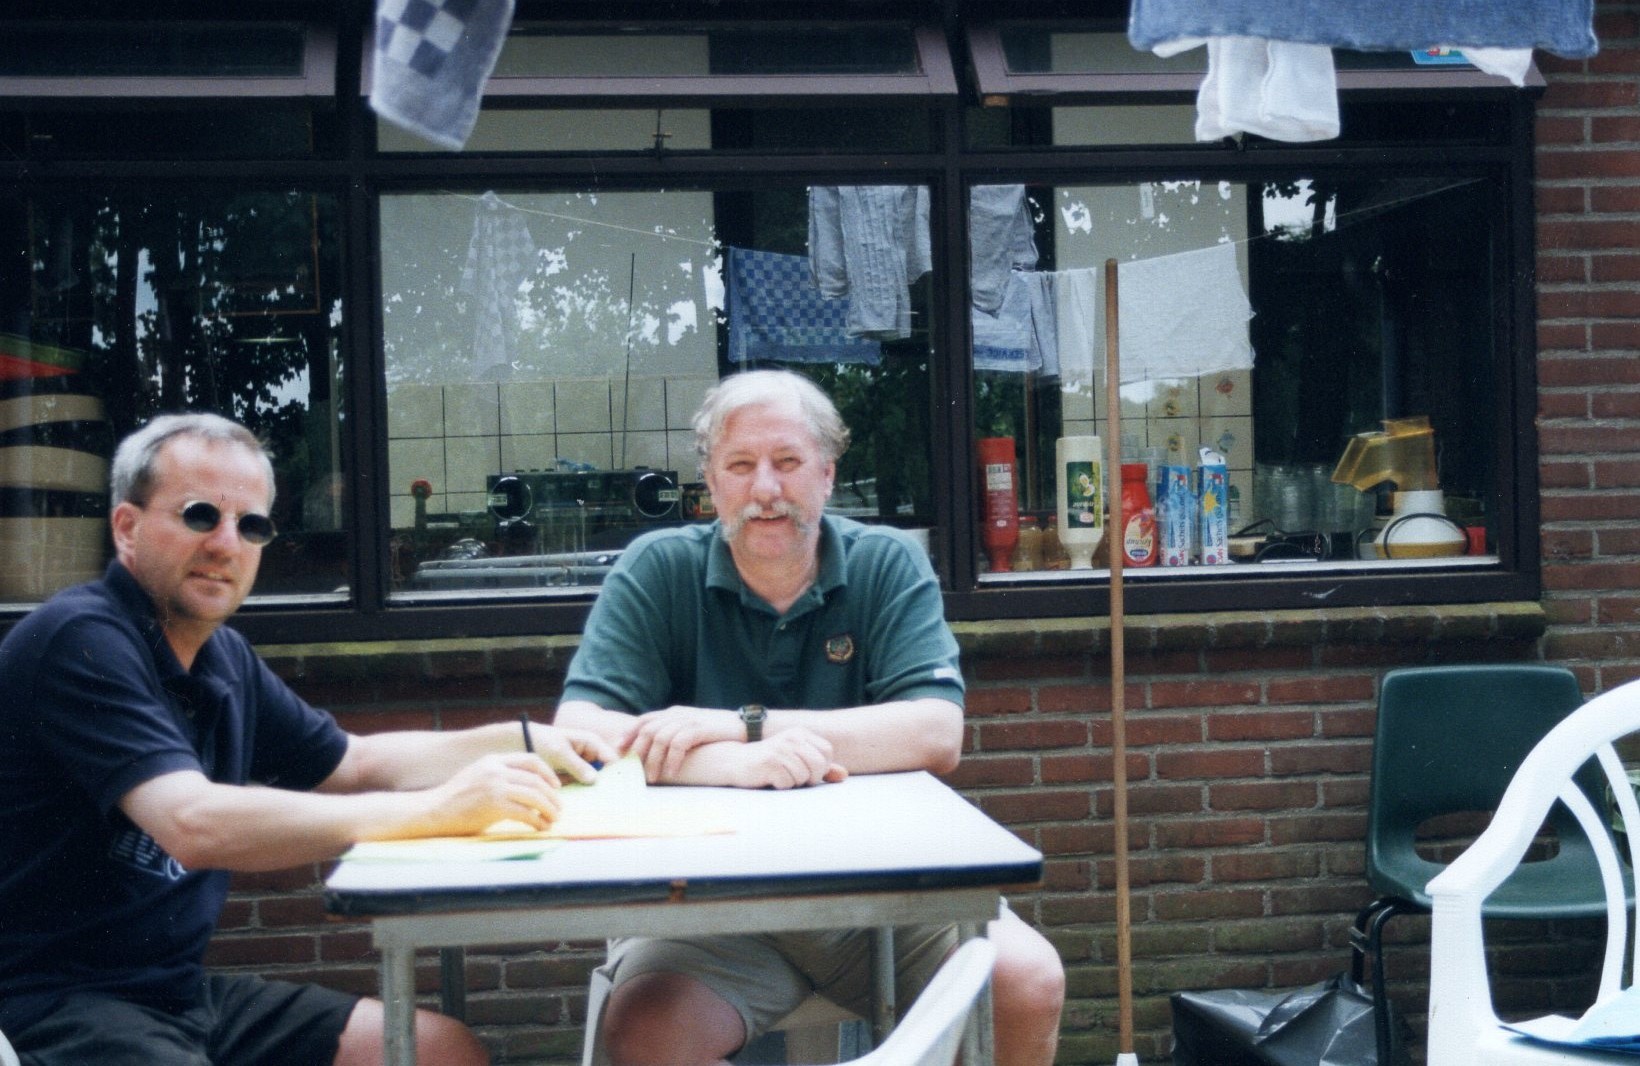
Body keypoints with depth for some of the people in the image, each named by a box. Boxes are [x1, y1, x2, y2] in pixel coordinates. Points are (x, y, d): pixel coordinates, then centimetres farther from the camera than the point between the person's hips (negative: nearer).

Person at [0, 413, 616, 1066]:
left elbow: (355, 764, 22)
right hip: (53, 1006, -9)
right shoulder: (82, 640, -16)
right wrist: (434, 811, -29)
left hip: (179, 989, 9)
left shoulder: (224, 657, 10)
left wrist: (520, 741, 9)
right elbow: (195, 825, -28)